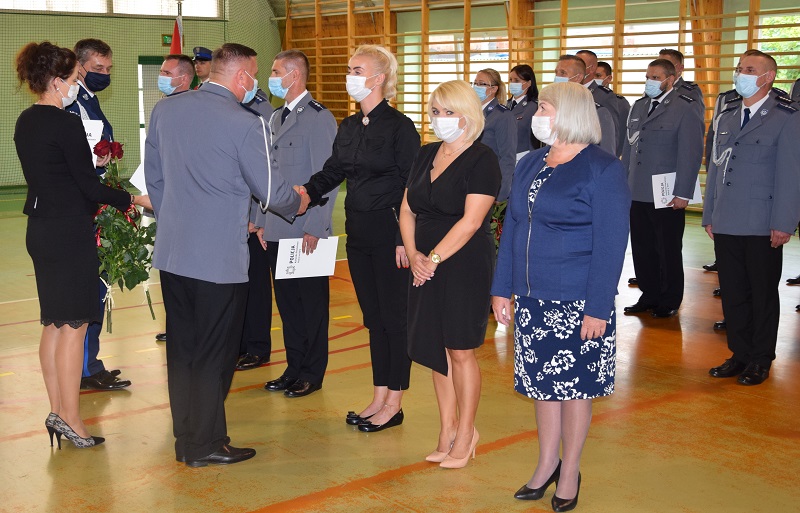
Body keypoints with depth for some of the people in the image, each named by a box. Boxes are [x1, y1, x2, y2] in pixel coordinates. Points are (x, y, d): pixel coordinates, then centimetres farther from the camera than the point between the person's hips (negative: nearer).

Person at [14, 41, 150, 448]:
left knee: (54, 325, 14)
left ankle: (57, 411, 20)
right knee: (74, 326, -1)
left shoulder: (25, 123, 10)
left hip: (41, 229, 9)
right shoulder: (66, 125, -16)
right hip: (70, 232, -9)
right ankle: (70, 419, 4)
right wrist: (131, 199, -1)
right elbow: (88, 184, -14)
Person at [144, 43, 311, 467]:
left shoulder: (165, 110, 5)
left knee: (182, 348, 14)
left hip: (171, 252, 6)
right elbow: (270, 191, -9)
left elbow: (153, 177, 12)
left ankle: (186, 439, 25)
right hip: (220, 257, -6)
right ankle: (206, 444, 15)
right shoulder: (244, 123, -14)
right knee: (213, 353, 6)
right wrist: (298, 203, 12)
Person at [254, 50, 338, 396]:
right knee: (287, 302, 13)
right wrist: (262, 222, 13)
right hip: (277, 232, 8)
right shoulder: (275, 118, 15)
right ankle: (294, 368, 24)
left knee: (311, 303, 4)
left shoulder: (318, 118, -10)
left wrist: (314, 228, -16)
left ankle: (311, 375, 15)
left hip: (306, 234, -8)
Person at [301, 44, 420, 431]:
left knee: (394, 316, 2)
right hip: (358, 233, 7)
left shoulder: (399, 127, -10)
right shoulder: (348, 127, 12)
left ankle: (394, 403, 12)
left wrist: (405, 239, -16)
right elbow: (331, 173, 12)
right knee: (373, 316, 13)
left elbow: (410, 186, -12)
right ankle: (379, 398, 23)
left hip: (390, 235, -7)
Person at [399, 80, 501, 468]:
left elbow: (471, 220, -17)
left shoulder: (482, 161, -9)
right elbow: (407, 210, 11)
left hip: (464, 265, -6)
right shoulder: (426, 155, 12)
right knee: (434, 348, 9)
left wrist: (435, 258, -17)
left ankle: (465, 433, 14)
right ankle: (447, 429, 21)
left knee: (460, 350, 0)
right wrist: (413, 253, -4)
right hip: (425, 266, 7)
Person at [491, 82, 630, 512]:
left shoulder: (602, 169, -10)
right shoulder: (529, 165, 10)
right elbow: (512, 229, 14)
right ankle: (546, 464, 30)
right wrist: (502, 289, 10)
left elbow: (611, 243, -13)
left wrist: (598, 308, -17)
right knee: (542, 383, 14)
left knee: (573, 385, 6)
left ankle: (569, 473, 22)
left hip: (576, 303, -6)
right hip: (532, 299, 6)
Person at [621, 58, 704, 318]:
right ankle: (649, 296, 23)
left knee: (668, 250, 5)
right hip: (638, 194, 6)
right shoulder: (639, 106, 13)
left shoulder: (685, 109, -8)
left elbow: (691, 154, -11)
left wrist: (683, 194, -14)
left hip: (667, 196, -6)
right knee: (642, 248, 10)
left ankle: (669, 301, 17)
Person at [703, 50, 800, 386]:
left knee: (763, 294, 6)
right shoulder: (725, 116, 13)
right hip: (726, 225, 5)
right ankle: (739, 354, 23)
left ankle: (760, 360, 17)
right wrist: (709, 215, 13)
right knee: (732, 292, 10)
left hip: (762, 228, -5)